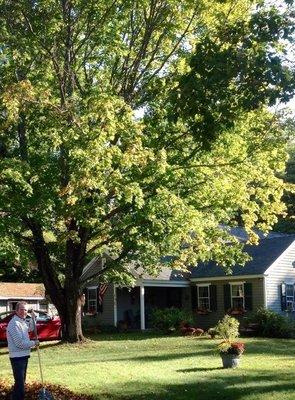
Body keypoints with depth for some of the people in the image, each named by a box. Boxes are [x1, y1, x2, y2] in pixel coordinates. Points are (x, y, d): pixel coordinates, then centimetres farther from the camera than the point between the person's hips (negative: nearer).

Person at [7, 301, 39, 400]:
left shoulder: (22, 322, 11)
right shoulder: (14, 323, -19)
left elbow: (29, 329, 34)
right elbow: (20, 343, -24)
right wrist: (34, 343, -11)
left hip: (23, 356, 10)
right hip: (18, 357, -10)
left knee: (21, 382, 21)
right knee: (19, 384, -12)